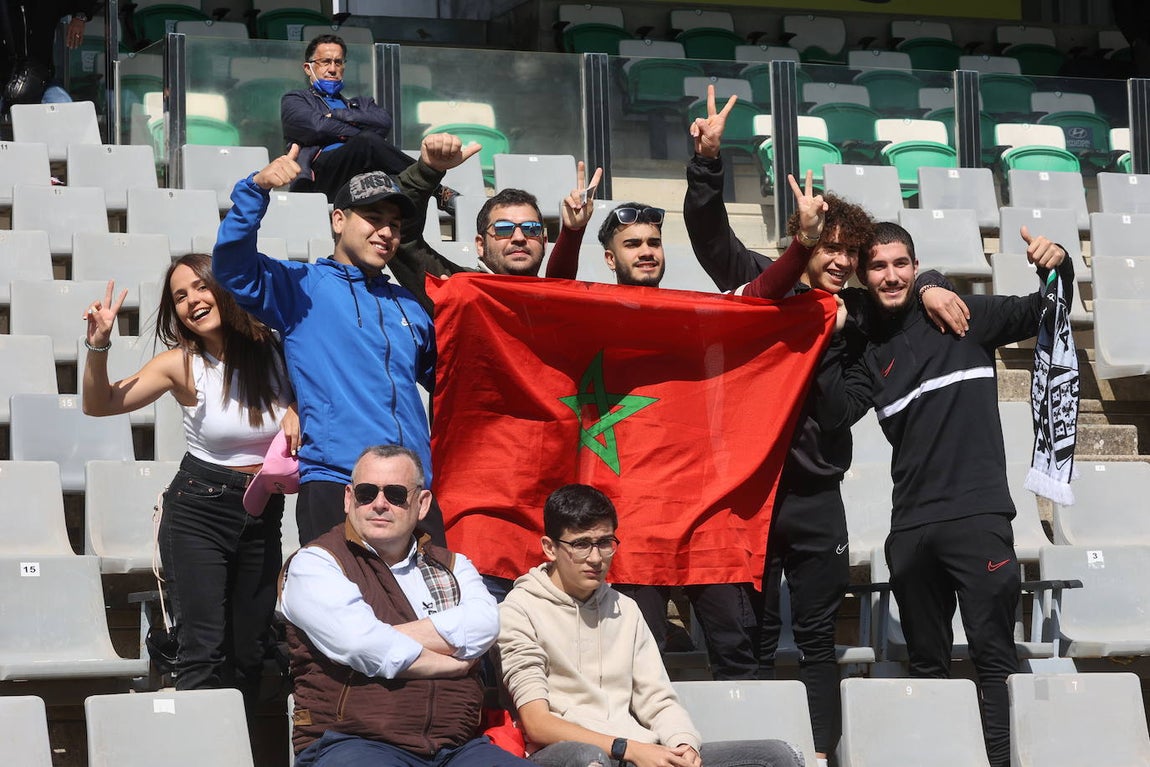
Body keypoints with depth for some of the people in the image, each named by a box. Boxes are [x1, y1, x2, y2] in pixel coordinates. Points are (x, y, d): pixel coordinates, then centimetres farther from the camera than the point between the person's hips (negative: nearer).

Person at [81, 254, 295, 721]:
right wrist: (98, 345, -26)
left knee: (250, 652, 8)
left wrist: (295, 410, -12)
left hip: (264, 512, 3)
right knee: (204, 650, -13)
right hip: (198, 509, -3)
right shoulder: (182, 363, -9)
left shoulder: (271, 348, -5)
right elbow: (99, 403, -10)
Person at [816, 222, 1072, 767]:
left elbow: (1040, 314, -1)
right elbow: (837, 412, -3)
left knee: (993, 655, -9)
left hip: (978, 515, -4)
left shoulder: (961, 317, 4)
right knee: (925, 660, 12)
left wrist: (1057, 268, -21)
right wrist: (830, 341, -11)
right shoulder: (866, 349, 12)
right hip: (911, 526, 4)